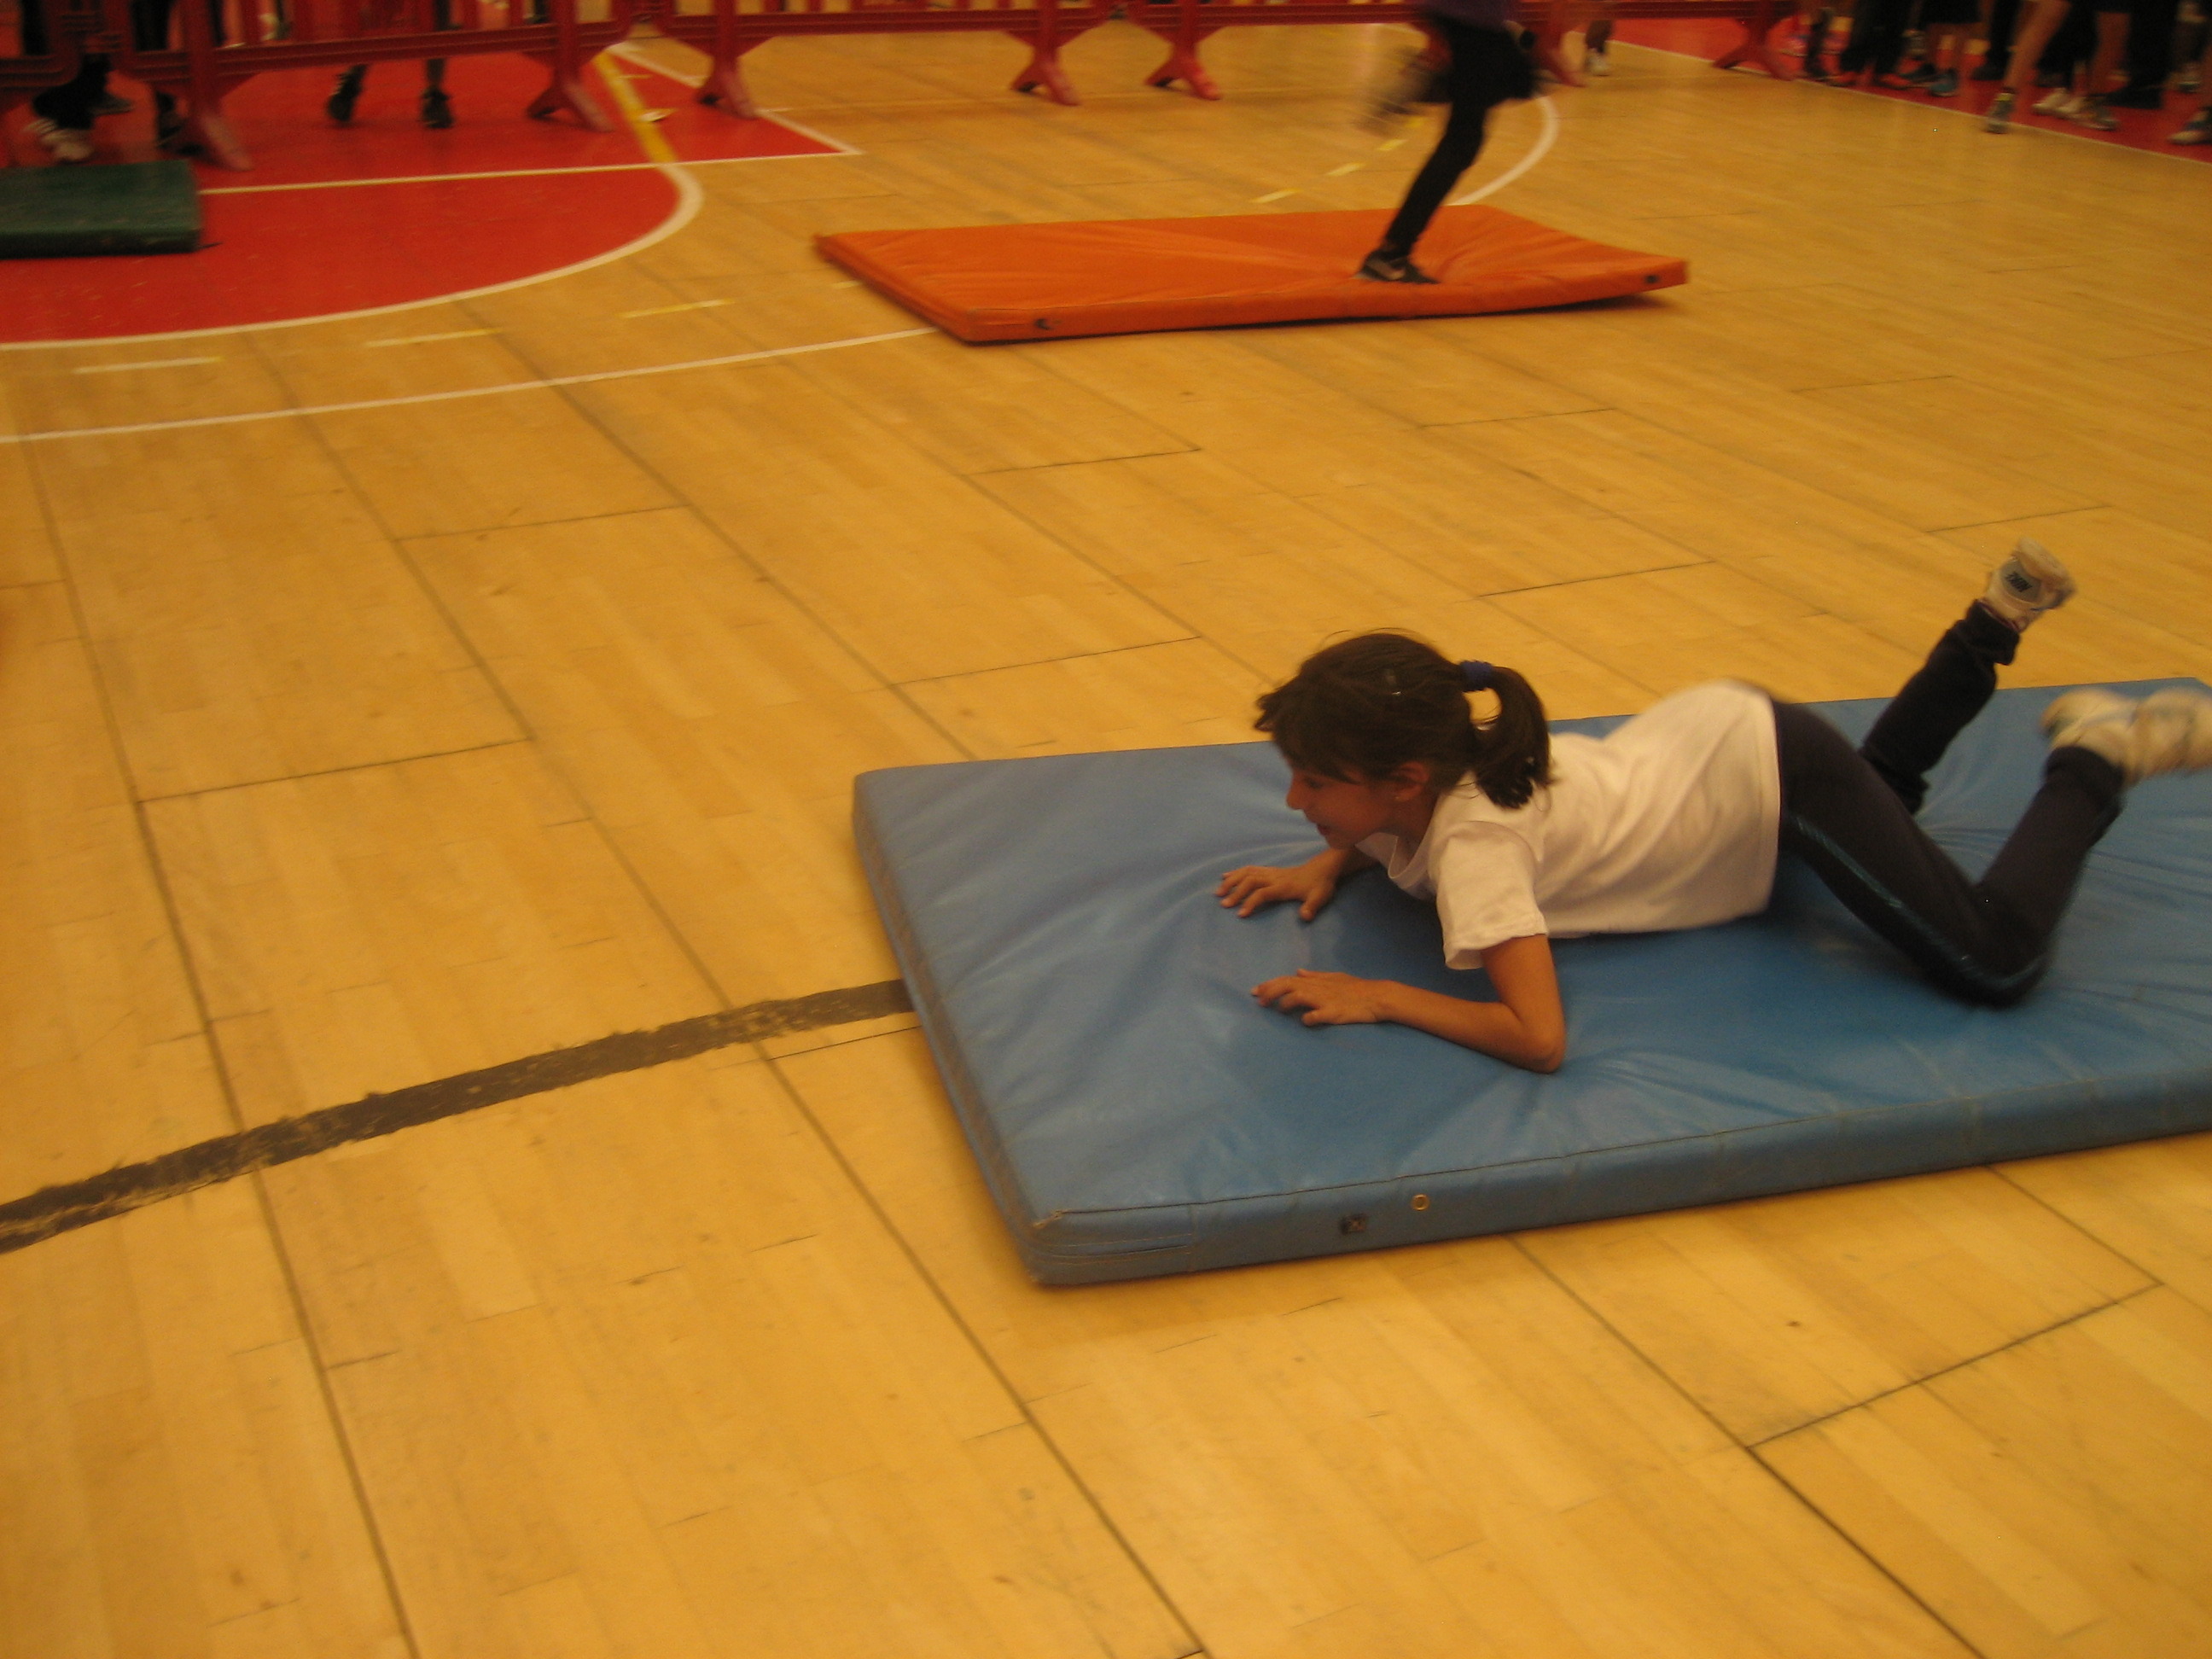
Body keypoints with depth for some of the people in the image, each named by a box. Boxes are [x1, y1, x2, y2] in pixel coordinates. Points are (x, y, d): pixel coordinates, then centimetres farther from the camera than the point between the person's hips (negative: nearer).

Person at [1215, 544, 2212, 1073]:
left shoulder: (1473, 840, -35)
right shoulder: (1420, 768, -13)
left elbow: (1539, 1038, -43)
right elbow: (1381, 834, 13)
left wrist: (1381, 997, -40)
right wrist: (1326, 868, -8)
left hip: (1770, 772, -8)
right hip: (1698, 737, 8)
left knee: (1997, 965, -13)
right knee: (1879, 786, 38)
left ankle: (2094, 762, 6)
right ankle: (1993, 624, 37)